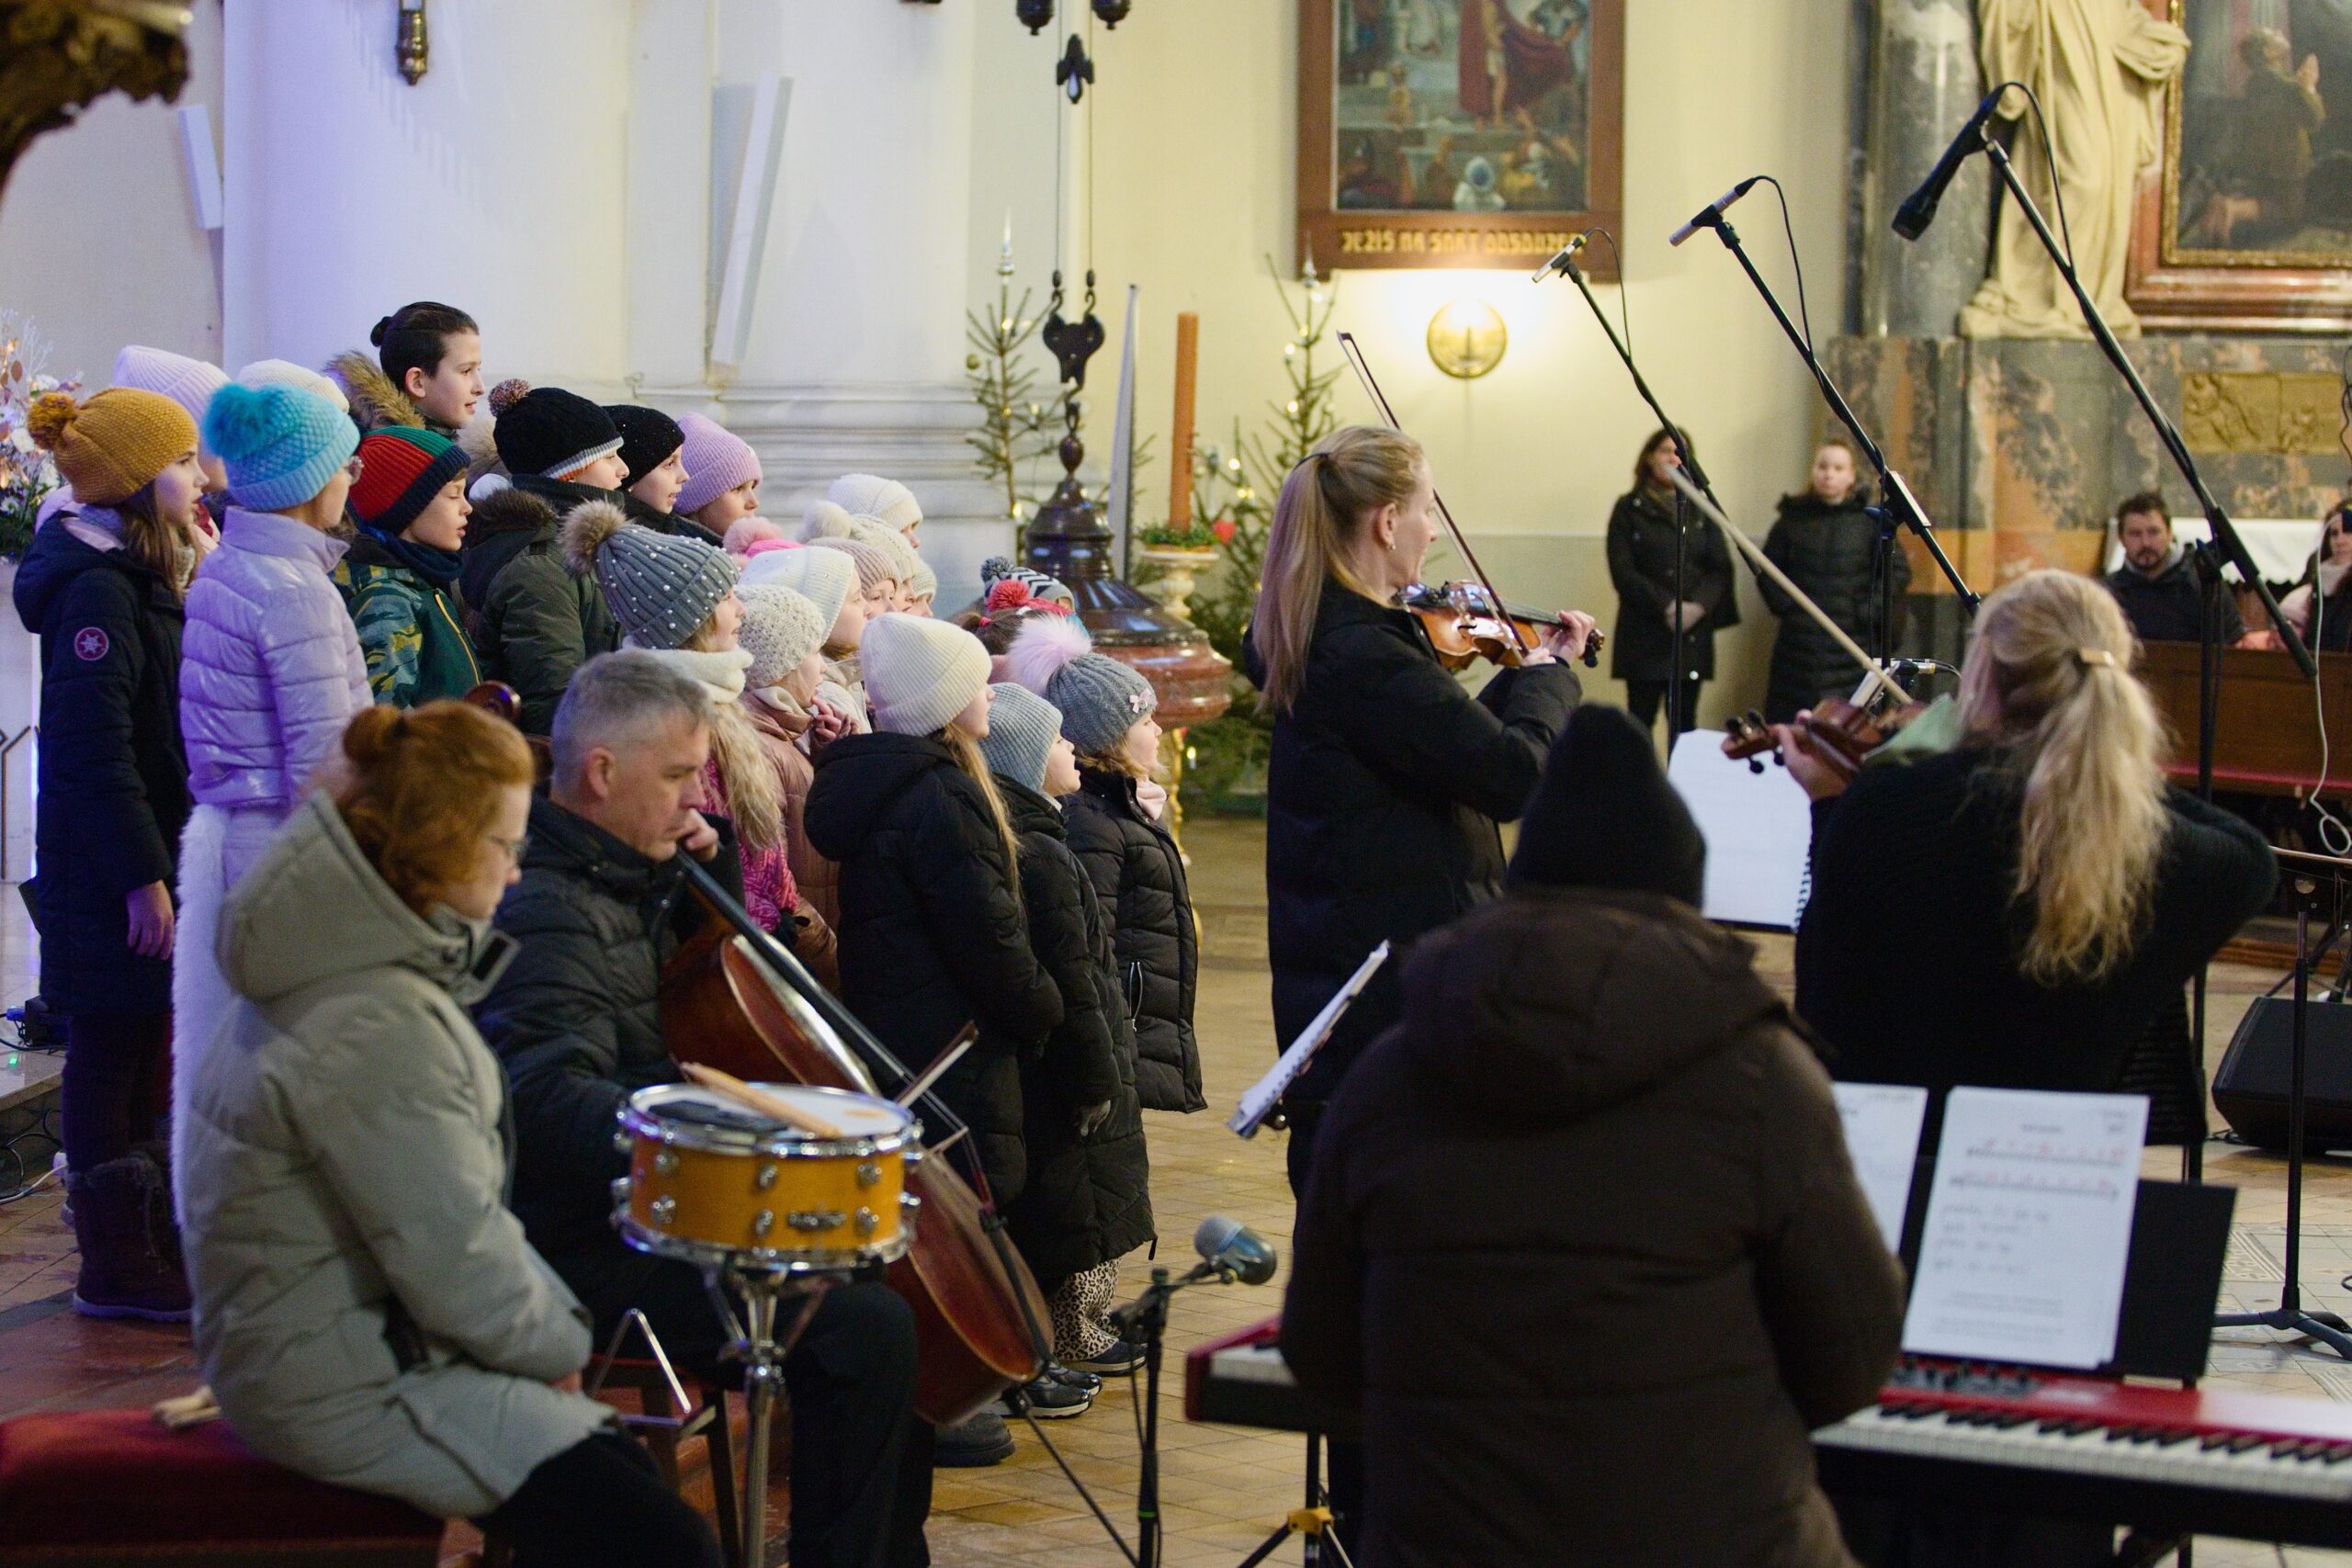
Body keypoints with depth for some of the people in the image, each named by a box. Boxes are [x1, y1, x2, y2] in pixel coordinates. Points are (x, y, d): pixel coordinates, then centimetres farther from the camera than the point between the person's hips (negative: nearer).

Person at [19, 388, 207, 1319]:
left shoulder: (139, 579, 13)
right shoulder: (95, 591, -18)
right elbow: (94, 748, -22)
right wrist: (142, 879, -22)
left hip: (150, 851, 10)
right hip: (109, 870, -10)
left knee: (142, 1054, 16)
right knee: (111, 1057, -1)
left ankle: (151, 1246, 26)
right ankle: (116, 1271, 7)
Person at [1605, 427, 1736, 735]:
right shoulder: (1629, 509, 5)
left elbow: (1721, 568, 7)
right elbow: (1623, 571, -4)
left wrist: (1697, 606, -12)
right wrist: (1666, 607, -15)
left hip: (1694, 632, 3)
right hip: (1645, 635, -3)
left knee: (1685, 722, 3)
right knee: (1641, 720, -5)